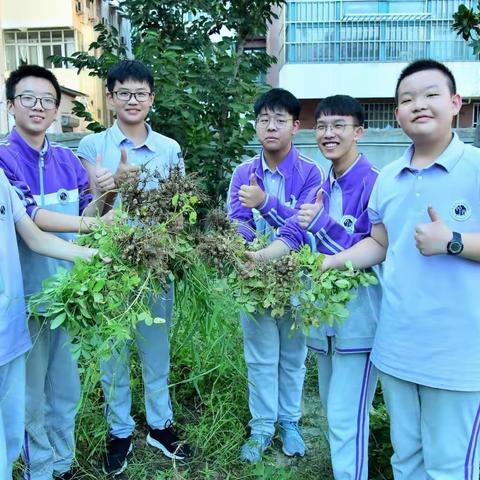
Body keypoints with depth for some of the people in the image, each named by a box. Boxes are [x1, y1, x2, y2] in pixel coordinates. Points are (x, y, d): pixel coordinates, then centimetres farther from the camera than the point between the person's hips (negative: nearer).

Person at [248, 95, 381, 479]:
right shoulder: (322, 185, 10)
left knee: (345, 416, -2)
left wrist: (321, 223, -25)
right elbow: (294, 233, 1)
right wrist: (259, 255, -17)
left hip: (359, 313, -8)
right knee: (334, 409, 22)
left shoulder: (374, 183, -14)